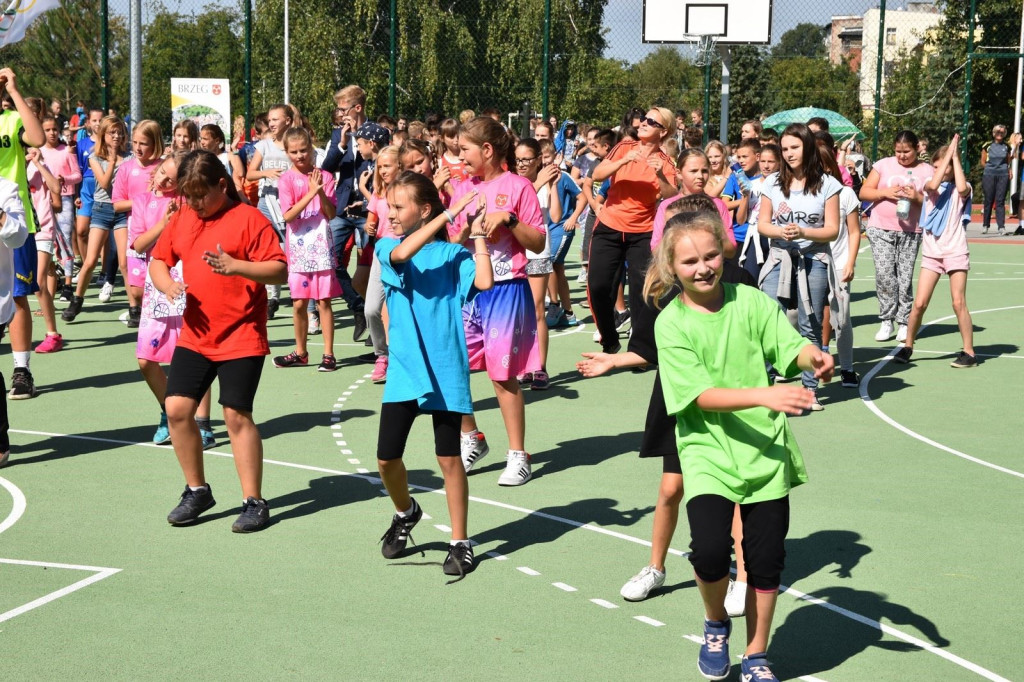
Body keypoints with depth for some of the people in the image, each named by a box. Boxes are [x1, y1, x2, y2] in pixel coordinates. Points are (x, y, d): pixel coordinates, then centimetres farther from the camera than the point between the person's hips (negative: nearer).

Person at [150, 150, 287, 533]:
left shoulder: (248, 219, -9)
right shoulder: (182, 218, 9)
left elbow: (280, 271, -15)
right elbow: (158, 260, 18)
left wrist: (236, 266, -29)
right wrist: (167, 284, -4)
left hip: (241, 338, -6)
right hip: (194, 336, 6)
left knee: (237, 415, -6)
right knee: (177, 408, 1)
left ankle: (254, 502, 7)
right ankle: (196, 491, 20)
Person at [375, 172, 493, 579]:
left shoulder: (452, 253, 1)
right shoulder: (386, 248, 3)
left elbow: (484, 282, -16)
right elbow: (402, 254, -22)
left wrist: (477, 237, -9)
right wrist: (448, 214, -20)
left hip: (445, 369, -1)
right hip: (405, 369, 2)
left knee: (449, 458, 3)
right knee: (387, 458, 1)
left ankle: (460, 542, 17)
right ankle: (405, 512, 32)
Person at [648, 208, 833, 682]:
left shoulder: (751, 301, -2)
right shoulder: (671, 323, -8)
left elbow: (792, 346, -8)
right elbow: (702, 394, -16)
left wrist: (814, 357, -32)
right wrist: (763, 396, -29)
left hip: (765, 449, 2)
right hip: (707, 451, -2)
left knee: (766, 559, 5)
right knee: (710, 549, -20)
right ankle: (716, 625, 14)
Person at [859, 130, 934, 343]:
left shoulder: (927, 171, 7)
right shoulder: (883, 165, 8)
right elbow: (864, 192, 5)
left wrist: (917, 197, -14)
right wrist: (885, 192, -11)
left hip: (911, 232, 0)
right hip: (881, 229, 0)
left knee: (905, 277, -2)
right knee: (884, 274, -8)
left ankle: (904, 322, 7)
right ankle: (886, 320, 3)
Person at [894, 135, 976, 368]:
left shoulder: (962, 189, 1)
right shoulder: (930, 185, 5)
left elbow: (962, 188, -24)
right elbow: (933, 186, -20)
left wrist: (955, 156, -14)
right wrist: (948, 153, -14)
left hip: (955, 252, -2)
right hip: (932, 252, 2)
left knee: (958, 303, -6)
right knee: (919, 303, -1)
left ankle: (969, 353, 2)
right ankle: (907, 346, 15)